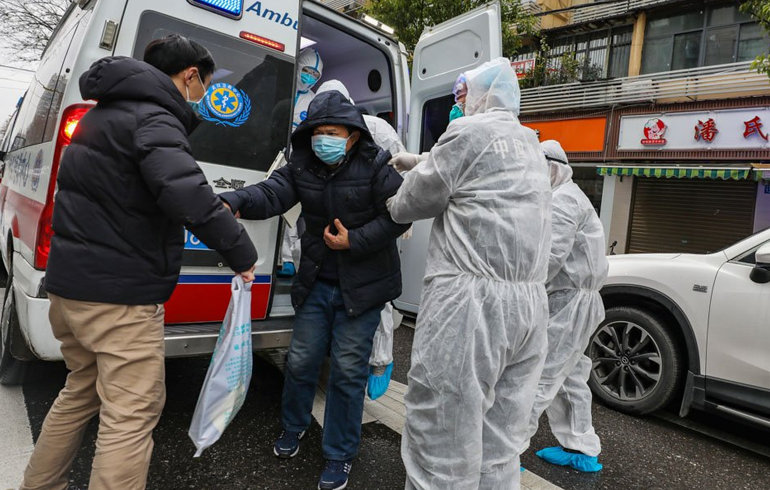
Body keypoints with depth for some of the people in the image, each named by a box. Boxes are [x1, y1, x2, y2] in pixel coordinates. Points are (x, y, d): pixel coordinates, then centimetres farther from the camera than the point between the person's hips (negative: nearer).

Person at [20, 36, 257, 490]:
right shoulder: (152, 118, -15)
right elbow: (185, 193, -32)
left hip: (70, 282, 10)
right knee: (133, 414, -2)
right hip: (118, 293, -10)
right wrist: (242, 252, -22)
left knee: (82, 389, 25)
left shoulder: (105, 113, 16)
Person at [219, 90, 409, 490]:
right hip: (316, 283, 4)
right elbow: (271, 194, -14)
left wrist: (355, 240, -18)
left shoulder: (375, 167, -11)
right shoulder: (302, 167, 0)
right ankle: (293, 426, 44)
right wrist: (234, 202, -35)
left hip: (362, 286, -4)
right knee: (301, 360, 13)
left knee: (347, 370, 3)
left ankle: (340, 455, 25)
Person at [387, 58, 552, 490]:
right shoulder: (529, 145, 20)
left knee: (444, 440, 0)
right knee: (501, 446, 14)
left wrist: (395, 207, 23)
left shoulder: (469, 131, -4)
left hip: (472, 298, -8)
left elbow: (415, 201, 2)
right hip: (530, 301, 9)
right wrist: (421, 162, 40)